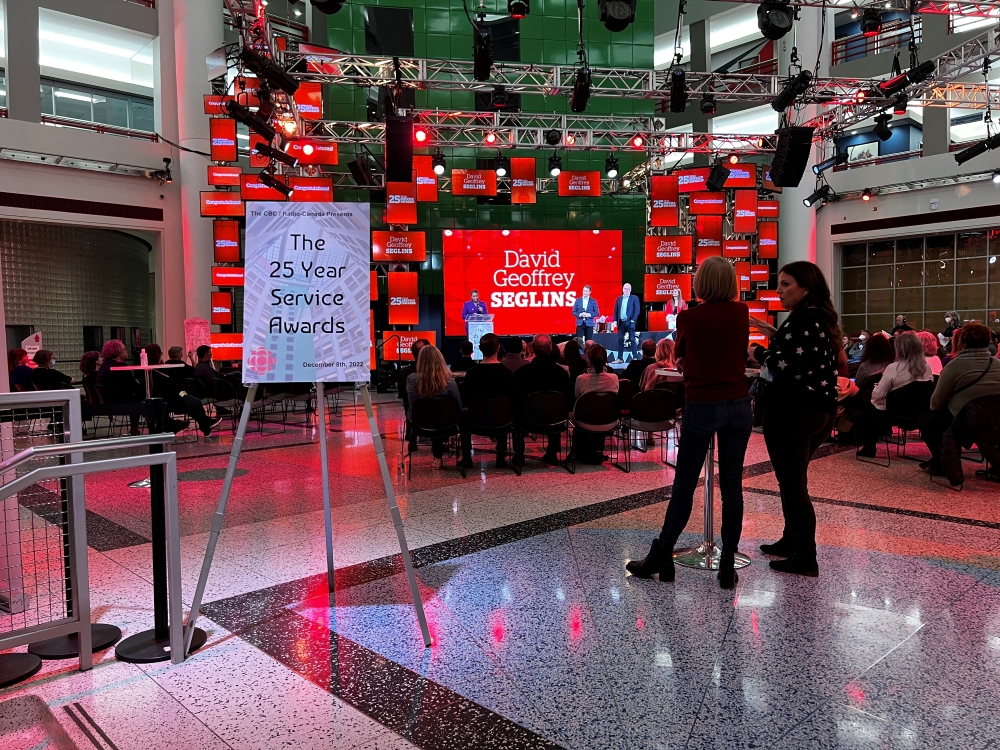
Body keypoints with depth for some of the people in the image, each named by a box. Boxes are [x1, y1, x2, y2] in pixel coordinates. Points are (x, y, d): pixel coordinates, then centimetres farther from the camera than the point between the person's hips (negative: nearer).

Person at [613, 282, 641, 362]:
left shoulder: (634, 298, 2)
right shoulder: (619, 299, 14)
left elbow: (637, 310, -4)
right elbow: (616, 310, 13)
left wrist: (633, 320, -13)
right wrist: (615, 320, 2)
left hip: (630, 322, -4)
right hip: (621, 322, 4)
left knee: (632, 340, -5)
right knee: (620, 340, 4)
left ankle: (634, 358, -3)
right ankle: (620, 358, 7)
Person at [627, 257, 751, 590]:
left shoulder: (688, 318, -5)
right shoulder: (741, 314, 2)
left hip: (701, 406, -2)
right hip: (738, 405, 3)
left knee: (684, 484, 4)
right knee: (732, 484, 6)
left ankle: (661, 556, 13)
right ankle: (728, 565, 11)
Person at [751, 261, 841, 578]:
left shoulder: (801, 319, -17)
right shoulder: (823, 319, 13)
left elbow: (785, 366, -23)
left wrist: (759, 352, -7)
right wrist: (776, 339, 13)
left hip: (794, 411, -10)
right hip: (821, 409, 10)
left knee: (792, 484, -2)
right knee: (795, 481, 20)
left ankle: (805, 559, 5)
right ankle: (792, 542, 32)